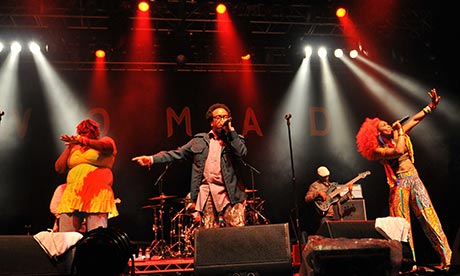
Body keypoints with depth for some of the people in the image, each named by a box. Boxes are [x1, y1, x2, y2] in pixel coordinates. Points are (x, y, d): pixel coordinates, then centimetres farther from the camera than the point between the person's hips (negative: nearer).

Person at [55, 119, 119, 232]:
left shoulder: (105, 141, 11)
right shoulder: (74, 148, 24)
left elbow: (107, 146, -14)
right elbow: (59, 168, 17)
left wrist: (82, 140, -24)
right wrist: (69, 146, 13)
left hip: (97, 195, -5)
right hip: (73, 195, 5)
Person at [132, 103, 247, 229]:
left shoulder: (235, 139, 12)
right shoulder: (199, 140, 15)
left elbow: (242, 153, -8)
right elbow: (177, 153, 12)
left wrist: (230, 130, -5)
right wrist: (152, 159, 3)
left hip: (230, 194, -1)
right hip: (206, 194, 2)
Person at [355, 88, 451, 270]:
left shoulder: (398, 137, 8)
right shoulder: (377, 150, -10)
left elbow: (415, 119, 11)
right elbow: (398, 150, -27)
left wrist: (432, 105, 2)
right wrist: (400, 131, -12)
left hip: (414, 179, 5)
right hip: (399, 183, -5)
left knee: (428, 217, 1)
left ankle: (446, 256, 7)